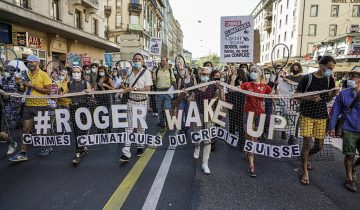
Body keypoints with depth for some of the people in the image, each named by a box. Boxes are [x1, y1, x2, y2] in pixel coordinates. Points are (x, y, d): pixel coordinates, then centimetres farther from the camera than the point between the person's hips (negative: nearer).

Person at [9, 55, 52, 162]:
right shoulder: (27, 75, 10)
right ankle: (22, 153, 7)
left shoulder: (43, 75, -7)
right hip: (28, 105, 5)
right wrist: (21, 84, -1)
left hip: (40, 105, -5)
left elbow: (48, 91, -14)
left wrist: (33, 86, -18)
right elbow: (25, 90, 19)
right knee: (26, 129, 3)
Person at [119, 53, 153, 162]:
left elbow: (147, 89, -13)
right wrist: (125, 89, 1)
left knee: (141, 126, 9)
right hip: (131, 102, 3)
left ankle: (140, 146, 28)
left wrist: (133, 89, -19)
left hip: (142, 102, -3)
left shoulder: (146, 72, -6)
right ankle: (126, 152, -3)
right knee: (129, 126, -3)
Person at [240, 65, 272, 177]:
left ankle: (249, 154, 42)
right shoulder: (247, 85, -3)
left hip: (260, 114, 3)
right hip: (249, 113, -2)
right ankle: (251, 165, -1)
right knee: (250, 137, -5)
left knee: (255, 137, 17)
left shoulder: (265, 86, 2)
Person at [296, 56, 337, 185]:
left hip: (322, 117, 4)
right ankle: (305, 172, 12)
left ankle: (306, 158, 40)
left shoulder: (330, 79, 6)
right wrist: (309, 98, -19)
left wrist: (333, 94, -10)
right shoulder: (307, 78, -6)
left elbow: (328, 99, 12)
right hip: (307, 115, -4)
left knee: (319, 146, 8)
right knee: (307, 143, -3)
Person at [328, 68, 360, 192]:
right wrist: (332, 127, -2)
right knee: (350, 155, 5)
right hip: (349, 130, -2)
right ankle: (349, 179, 24)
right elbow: (335, 111, 1)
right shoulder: (343, 94, -1)